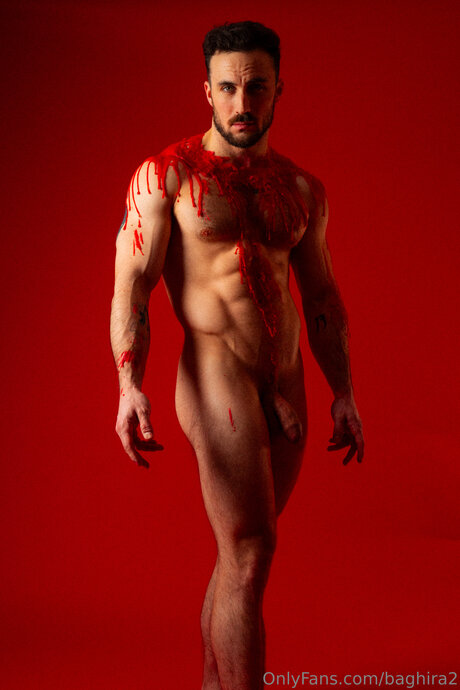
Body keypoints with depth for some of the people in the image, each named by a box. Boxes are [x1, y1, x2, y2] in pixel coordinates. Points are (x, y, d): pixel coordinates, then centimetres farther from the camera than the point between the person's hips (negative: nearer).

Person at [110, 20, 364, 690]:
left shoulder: (303, 188, 13)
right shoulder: (166, 175, -1)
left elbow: (323, 296, 18)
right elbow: (131, 288, -7)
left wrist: (343, 393, 13)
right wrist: (129, 386, -18)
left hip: (287, 387, 5)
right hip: (217, 376, -5)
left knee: (239, 555, 12)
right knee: (249, 551, -12)